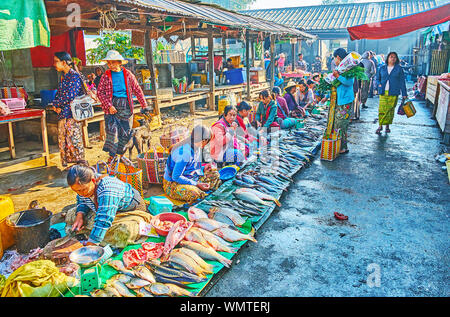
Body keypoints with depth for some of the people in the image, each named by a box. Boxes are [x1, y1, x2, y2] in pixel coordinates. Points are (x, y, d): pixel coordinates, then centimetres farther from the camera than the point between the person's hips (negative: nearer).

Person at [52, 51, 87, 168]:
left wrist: (56, 104, -8)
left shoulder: (74, 76, -10)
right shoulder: (64, 77, 17)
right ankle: (66, 164, 20)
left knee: (73, 140, -7)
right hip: (62, 114, 9)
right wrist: (57, 107, 1)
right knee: (62, 141, 10)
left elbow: (71, 96, -19)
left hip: (72, 114, -9)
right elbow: (58, 93, 20)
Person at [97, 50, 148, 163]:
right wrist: (109, 106, -12)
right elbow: (100, 92, 0)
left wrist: (144, 106, 8)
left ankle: (120, 153, 23)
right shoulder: (106, 76, 2)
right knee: (112, 130, -12)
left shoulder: (127, 74, 5)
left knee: (126, 133, 3)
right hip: (111, 104, -1)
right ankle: (111, 155, 3)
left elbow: (137, 90, 9)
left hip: (125, 105, 2)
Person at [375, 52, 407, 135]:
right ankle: (380, 126, 1)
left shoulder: (399, 69, 6)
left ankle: (387, 125, 14)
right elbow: (377, 78, 18)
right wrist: (379, 84, -4)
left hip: (393, 93, -1)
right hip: (383, 92, 1)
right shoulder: (382, 68, 9)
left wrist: (404, 94, 1)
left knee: (390, 109, 2)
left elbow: (402, 82, 5)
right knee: (381, 109, -7)